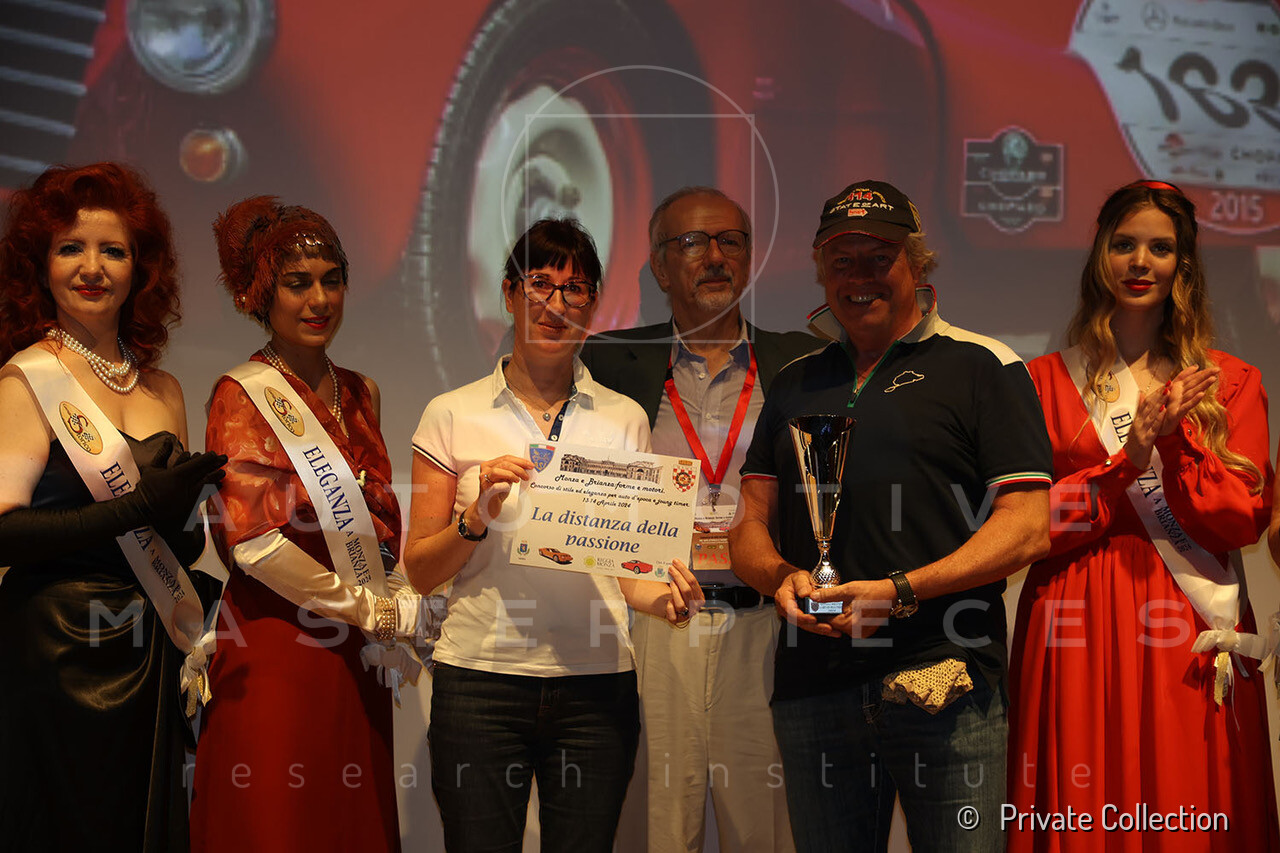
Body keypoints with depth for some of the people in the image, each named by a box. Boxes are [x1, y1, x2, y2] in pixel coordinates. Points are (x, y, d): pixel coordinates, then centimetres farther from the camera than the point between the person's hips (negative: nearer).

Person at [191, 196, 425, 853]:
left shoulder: (358, 393, 13)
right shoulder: (243, 397, -7)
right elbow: (255, 543, -15)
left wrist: (393, 606, 1)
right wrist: (377, 611, -11)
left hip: (358, 661, 6)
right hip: (275, 656, -6)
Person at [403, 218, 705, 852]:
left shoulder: (624, 420, 10)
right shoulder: (453, 415, 5)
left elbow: (629, 564, 12)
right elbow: (419, 571, 5)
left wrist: (664, 595, -9)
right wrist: (478, 518, -12)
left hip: (597, 683, 1)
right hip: (480, 676, -1)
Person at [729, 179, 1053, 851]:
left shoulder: (981, 367, 3)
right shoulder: (795, 383, 19)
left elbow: (1026, 527, -5)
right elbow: (750, 521, 17)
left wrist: (900, 591, -15)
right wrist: (782, 577, -6)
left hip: (943, 679, -4)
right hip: (811, 688, 4)